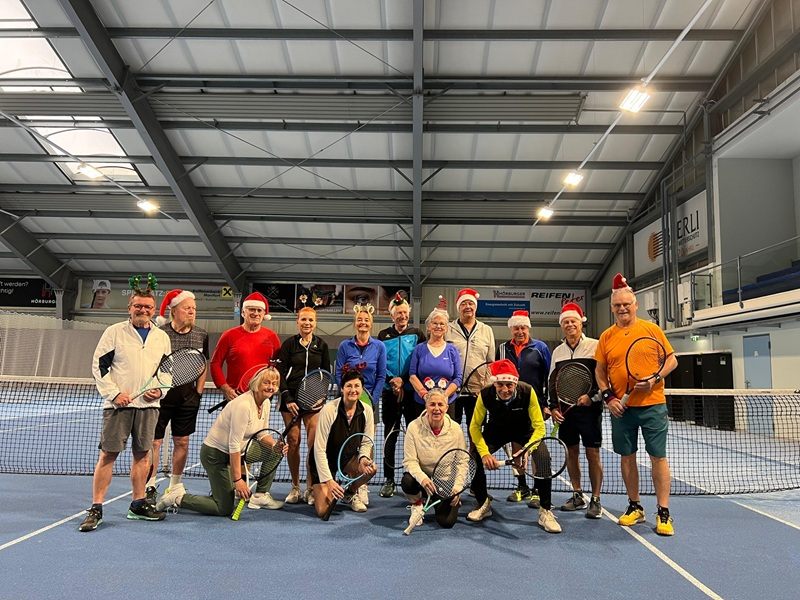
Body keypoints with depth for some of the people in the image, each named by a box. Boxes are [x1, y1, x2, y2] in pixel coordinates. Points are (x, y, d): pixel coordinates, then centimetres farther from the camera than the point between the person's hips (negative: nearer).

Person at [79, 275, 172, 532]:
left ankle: (138, 504, 20)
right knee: (108, 454, -1)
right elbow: (98, 366, -2)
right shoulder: (115, 332, 0)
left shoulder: (162, 337, 10)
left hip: (148, 405, 4)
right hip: (118, 403, -3)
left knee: (143, 453, 9)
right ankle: (96, 508, 8)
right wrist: (114, 393, -10)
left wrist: (160, 390, 0)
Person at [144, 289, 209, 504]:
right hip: (161, 396, -4)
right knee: (154, 442, 1)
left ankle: (175, 486, 25)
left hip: (188, 397, 4)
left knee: (182, 442, 12)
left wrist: (199, 392, 7)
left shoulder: (201, 335, 4)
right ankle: (149, 487, 15)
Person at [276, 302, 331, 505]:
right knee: (293, 441, 1)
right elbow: (280, 374, -1)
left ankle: (310, 488, 4)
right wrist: (288, 399, -9)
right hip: (291, 399, -1)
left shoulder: (321, 345, 7)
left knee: (314, 442, -8)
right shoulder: (289, 343, 2)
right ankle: (295, 488, 15)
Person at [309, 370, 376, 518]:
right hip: (324, 463, -4)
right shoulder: (329, 409, -25)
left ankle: (350, 492, 6)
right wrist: (328, 480, -27)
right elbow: (319, 449, -23)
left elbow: (367, 442, 0)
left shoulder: (366, 410, -11)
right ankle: (315, 490, 20)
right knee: (323, 511, -17)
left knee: (370, 468, -27)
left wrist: (363, 457, -24)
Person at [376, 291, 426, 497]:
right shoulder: (383, 336, 7)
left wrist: (403, 380, -12)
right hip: (390, 392, 1)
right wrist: (392, 380, -12)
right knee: (390, 436, 6)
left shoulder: (417, 335, 5)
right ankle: (389, 480, 15)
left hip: (413, 391, -1)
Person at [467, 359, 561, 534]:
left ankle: (545, 512, -6)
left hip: (524, 431, -1)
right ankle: (484, 505, 11)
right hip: (495, 431, 1)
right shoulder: (485, 395, -29)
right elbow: (475, 426, -16)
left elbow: (539, 427, -25)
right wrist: (484, 453, -28)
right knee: (475, 458, -18)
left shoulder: (528, 392, -32)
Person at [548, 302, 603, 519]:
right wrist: (553, 407, 6)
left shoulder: (595, 346, -4)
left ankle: (595, 500, 10)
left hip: (589, 409, -5)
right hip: (565, 410, 5)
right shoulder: (557, 351, 12)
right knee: (571, 453, 10)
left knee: (593, 454, -1)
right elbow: (552, 382, 14)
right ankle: (577, 496, 23)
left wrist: (592, 397, -16)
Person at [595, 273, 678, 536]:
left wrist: (655, 378, -14)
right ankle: (635, 507, 25)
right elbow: (600, 371, 10)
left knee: (658, 456, 1)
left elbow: (672, 360, 2)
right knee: (627, 456, 10)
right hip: (621, 407, 3)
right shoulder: (606, 336, 5)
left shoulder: (651, 329, -1)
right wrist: (608, 397, -2)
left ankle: (663, 512, 12)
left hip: (652, 404, -2)